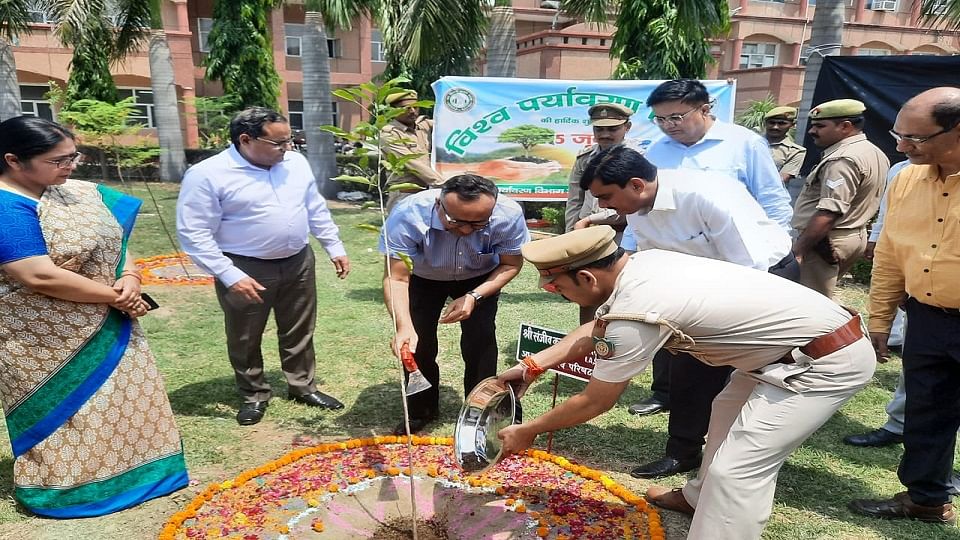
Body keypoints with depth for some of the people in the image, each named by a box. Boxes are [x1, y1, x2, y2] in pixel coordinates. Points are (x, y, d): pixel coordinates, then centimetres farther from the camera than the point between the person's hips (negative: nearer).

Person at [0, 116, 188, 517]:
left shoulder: (81, 193, 2)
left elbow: (116, 241, 5)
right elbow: (40, 277, -28)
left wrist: (130, 279, -15)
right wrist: (114, 296, -19)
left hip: (106, 330, 8)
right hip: (47, 345, -7)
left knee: (118, 402, 19)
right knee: (64, 414, 10)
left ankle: (123, 467, 38)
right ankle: (65, 484, 30)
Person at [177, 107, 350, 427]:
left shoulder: (296, 163, 2)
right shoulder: (207, 175, -16)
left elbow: (316, 209, 12)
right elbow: (194, 233, -16)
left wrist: (334, 248, 12)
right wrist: (230, 275, -21)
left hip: (298, 263, 4)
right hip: (245, 270, -4)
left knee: (299, 333, 16)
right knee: (245, 340, 11)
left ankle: (303, 387, 34)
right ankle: (254, 396, 31)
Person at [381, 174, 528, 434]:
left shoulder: (509, 214, -34)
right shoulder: (407, 215, -40)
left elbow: (511, 264, -17)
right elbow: (396, 279, -37)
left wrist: (474, 296, -31)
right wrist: (404, 327, -53)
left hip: (480, 279, 1)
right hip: (422, 278, 0)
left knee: (480, 339, -11)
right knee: (417, 341, -7)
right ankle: (421, 410, 16)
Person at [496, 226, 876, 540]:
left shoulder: (636, 315, -27)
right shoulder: (644, 263, -2)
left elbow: (595, 402, -14)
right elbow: (597, 330, 13)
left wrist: (528, 431, -1)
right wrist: (532, 365, 10)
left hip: (827, 360, -10)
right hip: (805, 341, 10)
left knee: (737, 469, -11)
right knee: (728, 410, 26)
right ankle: (702, 498, 47)